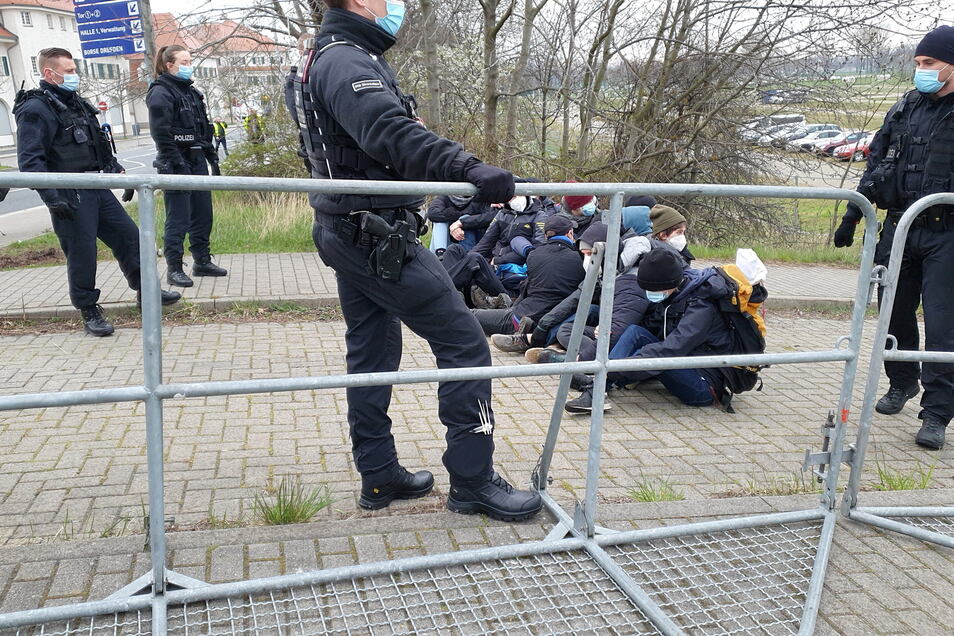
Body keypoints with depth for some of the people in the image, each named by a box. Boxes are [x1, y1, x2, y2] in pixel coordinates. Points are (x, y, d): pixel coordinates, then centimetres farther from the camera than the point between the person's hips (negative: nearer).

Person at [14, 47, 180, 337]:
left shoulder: (77, 103, 16)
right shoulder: (35, 109, -11)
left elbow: (100, 145, 26)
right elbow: (30, 160, -17)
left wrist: (118, 171, 20)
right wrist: (52, 197, -24)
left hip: (97, 188, 8)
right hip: (69, 196, -8)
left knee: (129, 234, 10)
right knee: (82, 253, -1)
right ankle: (89, 310, 13)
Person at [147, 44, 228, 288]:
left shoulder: (192, 92, 17)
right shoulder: (160, 93, -9)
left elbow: (204, 129, 21)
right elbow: (161, 133, -17)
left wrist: (213, 158, 17)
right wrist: (175, 165, -22)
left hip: (197, 162, 8)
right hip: (177, 164, -8)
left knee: (203, 215, 12)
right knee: (177, 220, -4)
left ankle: (202, 261, 23)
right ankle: (174, 269, 4)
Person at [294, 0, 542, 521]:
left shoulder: (324, 58, 18)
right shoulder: (346, 60, -16)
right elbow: (389, 133, -34)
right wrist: (468, 170, -46)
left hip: (349, 235, 11)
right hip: (380, 237, -11)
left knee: (372, 353, 15)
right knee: (464, 343, -7)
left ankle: (378, 475, 25)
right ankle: (473, 481, 1)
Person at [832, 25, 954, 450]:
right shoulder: (904, 109, 11)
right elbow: (875, 166, 16)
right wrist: (852, 216, 13)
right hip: (898, 229, 5)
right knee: (895, 315, 13)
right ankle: (902, 384, 33)